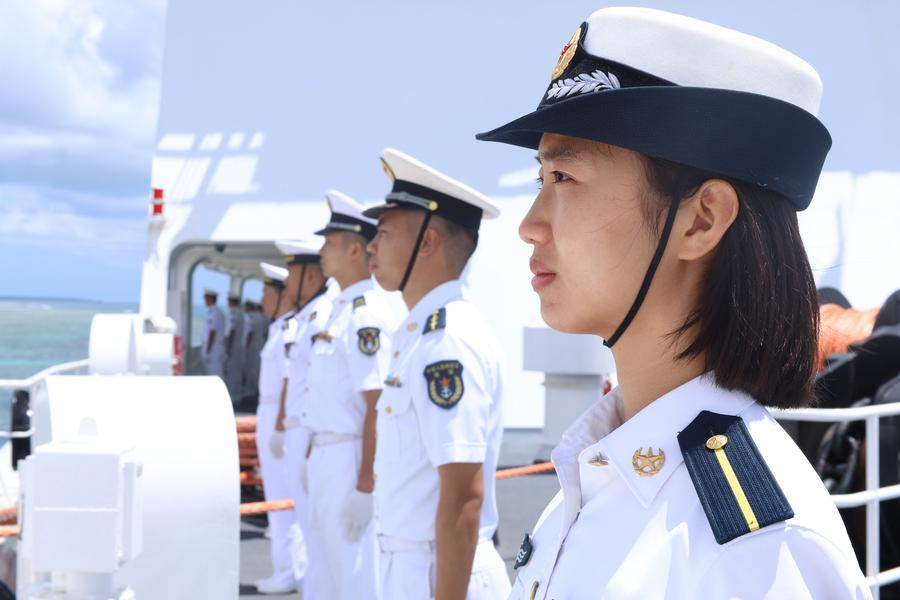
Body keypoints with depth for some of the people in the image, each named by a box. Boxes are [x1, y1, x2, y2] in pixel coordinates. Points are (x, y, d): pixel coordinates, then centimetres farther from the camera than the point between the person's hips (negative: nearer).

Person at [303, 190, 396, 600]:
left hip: (350, 458, -10)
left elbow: (376, 406, -22)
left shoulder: (368, 315, -18)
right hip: (326, 455, 10)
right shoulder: (341, 309, 14)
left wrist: (365, 486, -23)